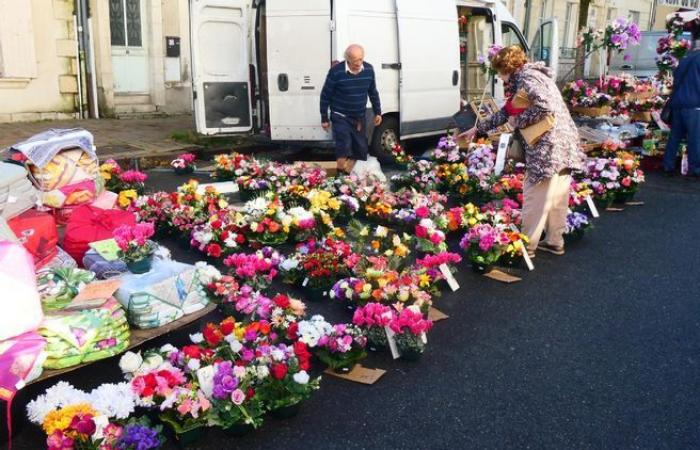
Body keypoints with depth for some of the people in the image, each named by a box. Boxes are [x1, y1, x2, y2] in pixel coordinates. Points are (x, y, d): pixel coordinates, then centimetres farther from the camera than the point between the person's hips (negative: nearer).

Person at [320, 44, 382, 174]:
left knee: (362, 149, 11)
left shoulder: (369, 69, -5)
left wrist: (377, 112, 11)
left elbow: (373, 92, 10)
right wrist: (324, 118, -5)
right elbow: (325, 96, -9)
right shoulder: (336, 71, -18)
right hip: (341, 118, -5)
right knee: (344, 148, -13)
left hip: (359, 118, 5)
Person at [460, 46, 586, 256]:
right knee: (556, 197, 15)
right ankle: (555, 241, 25)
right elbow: (506, 112, 28)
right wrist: (477, 129, 30)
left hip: (548, 147, -10)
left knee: (535, 198, -2)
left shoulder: (527, 77, -9)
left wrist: (518, 122, -11)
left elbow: (545, 107, -24)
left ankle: (526, 246, 6)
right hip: (562, 145, 10)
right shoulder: (525, 79, 22)